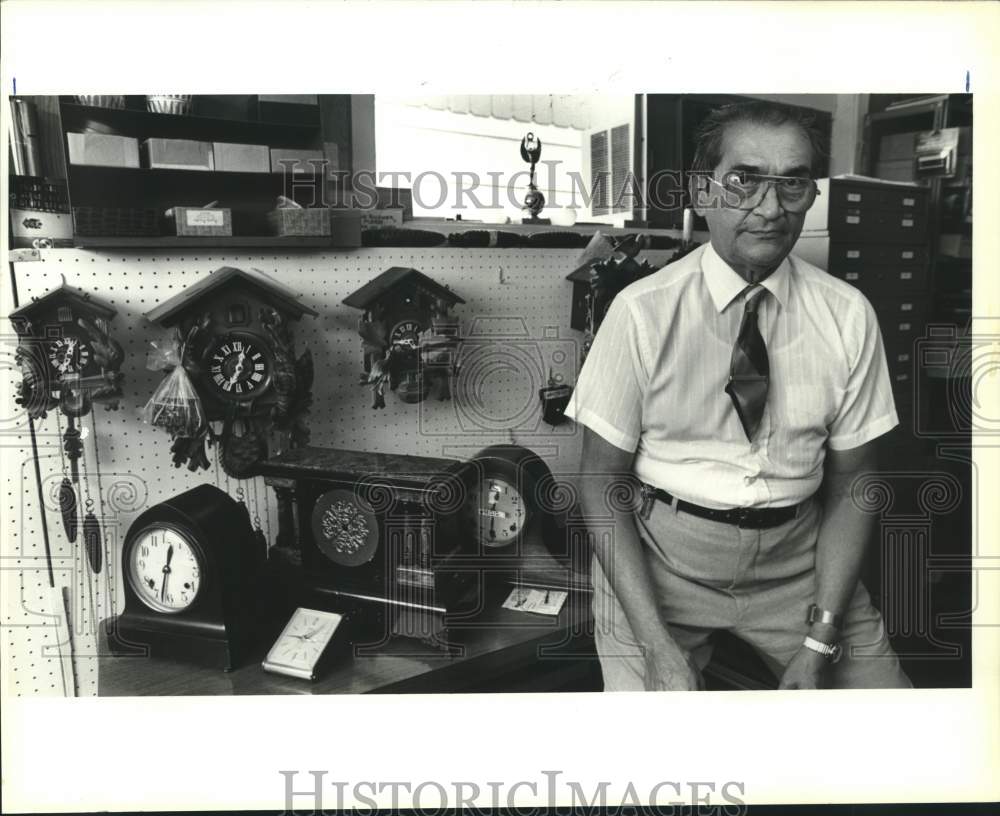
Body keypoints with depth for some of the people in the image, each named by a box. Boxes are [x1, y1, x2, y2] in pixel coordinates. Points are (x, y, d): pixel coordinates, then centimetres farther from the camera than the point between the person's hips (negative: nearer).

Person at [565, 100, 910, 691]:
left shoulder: (848, 316, -4)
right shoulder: (643, 311, -11)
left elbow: (851, 486, 2)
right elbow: (602, 484, -8)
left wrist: (819, 640, -8)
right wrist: (658, 646, -16)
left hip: (798, 559, 3)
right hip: (659, 557, -2)